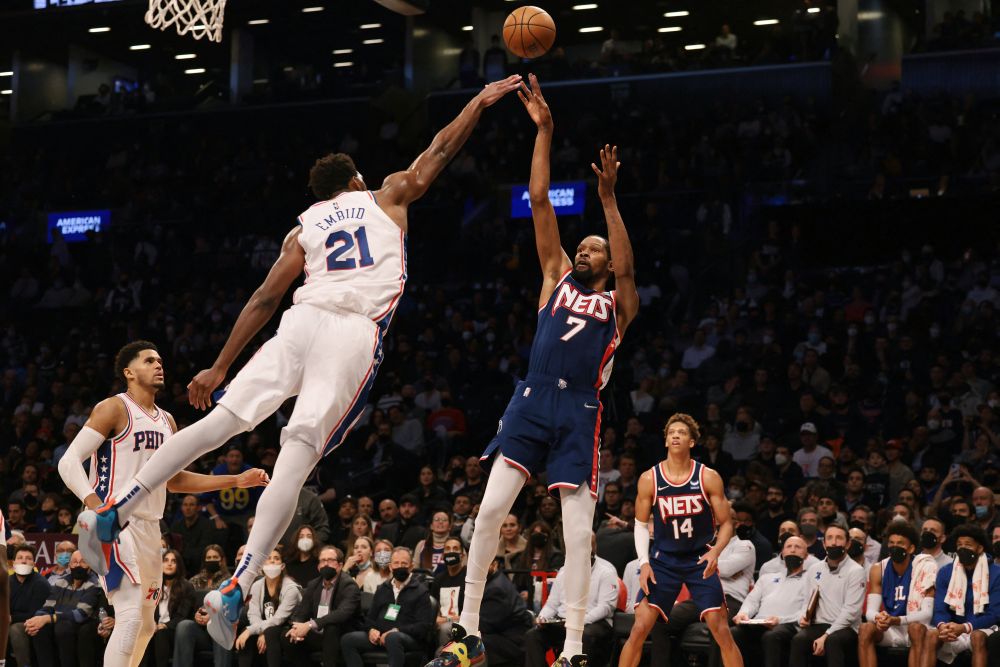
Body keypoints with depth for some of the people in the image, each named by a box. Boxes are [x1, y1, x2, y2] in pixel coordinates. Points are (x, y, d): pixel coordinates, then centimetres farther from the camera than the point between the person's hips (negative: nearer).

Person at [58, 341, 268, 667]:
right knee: (131, 616, -20)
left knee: (145, 623, 13)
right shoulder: (114, 409, -7)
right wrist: (95, 505, -30)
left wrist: (237, 480, 21)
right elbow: (69, 462, -13)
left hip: (149, 527, 9)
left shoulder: (166, 421, 17)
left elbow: (174, 480, 27)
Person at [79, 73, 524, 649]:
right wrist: (481, 101, 46)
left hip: (304, 321, 3)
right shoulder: (387, 198, 23)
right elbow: (440, 152, 32)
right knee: (298, 456, -12)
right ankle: (236, 588, -22)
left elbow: (265, 299, 19)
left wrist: (220, 366, 19)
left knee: (223, 418, -1)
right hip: (356, 331, -3)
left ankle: (114, 512, -12)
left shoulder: (303, 230, 26)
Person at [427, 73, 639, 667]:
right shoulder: (557, 278, 18)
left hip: (580, 412, -2)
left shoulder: (618, 304, 13)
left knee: (579, 532, -5)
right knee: (490, 510, -9)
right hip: (533, 400, 2)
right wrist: (544, 130, 6)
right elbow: (540, 201, 12)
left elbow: (626, 268, -10)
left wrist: (609, 199, -15)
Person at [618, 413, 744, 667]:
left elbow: (726, 524, -3)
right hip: (663, 561, 1)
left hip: (700, 560, -1)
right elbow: (641, 525, 5)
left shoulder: (708, 478, -8)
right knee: (640, 628, -7)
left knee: (721, 630, -6)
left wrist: (715, 552, -22)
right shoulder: (649, 479, -6)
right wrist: (644, 563, -8)